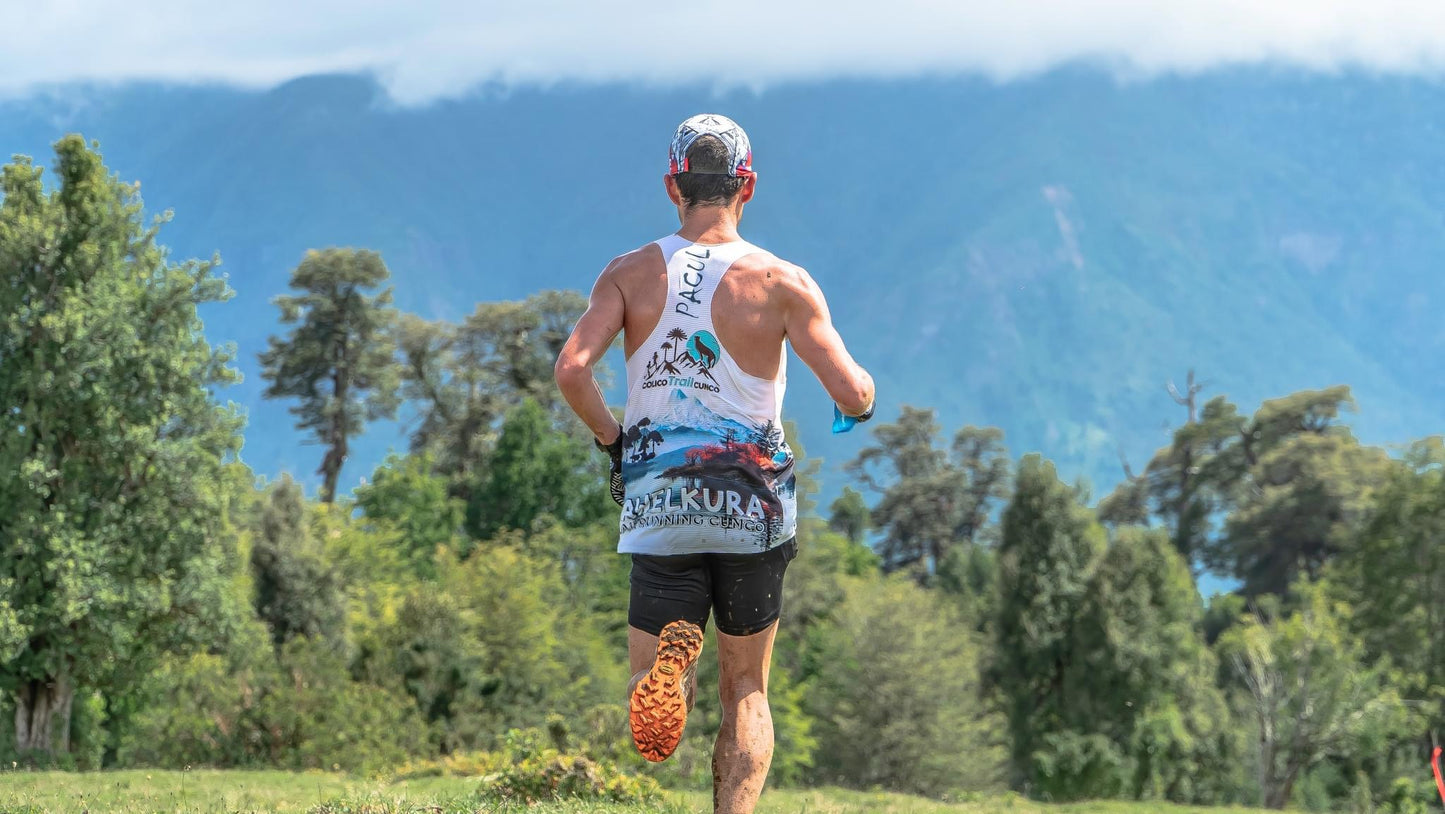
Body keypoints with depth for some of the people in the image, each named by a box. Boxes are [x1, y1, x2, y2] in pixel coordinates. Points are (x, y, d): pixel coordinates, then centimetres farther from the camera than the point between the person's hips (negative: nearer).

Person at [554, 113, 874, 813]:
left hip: (658, 500, 1)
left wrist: (609, 440, 6)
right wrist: (862, 398, 14)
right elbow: (852, 394, -10)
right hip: (753, 504, 0)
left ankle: (670, 660, -31)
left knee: (651, 725, 3)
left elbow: (570, 369, -12)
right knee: (746, 691, 16)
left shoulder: (630, 273, 0)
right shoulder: (782, 282, -5)